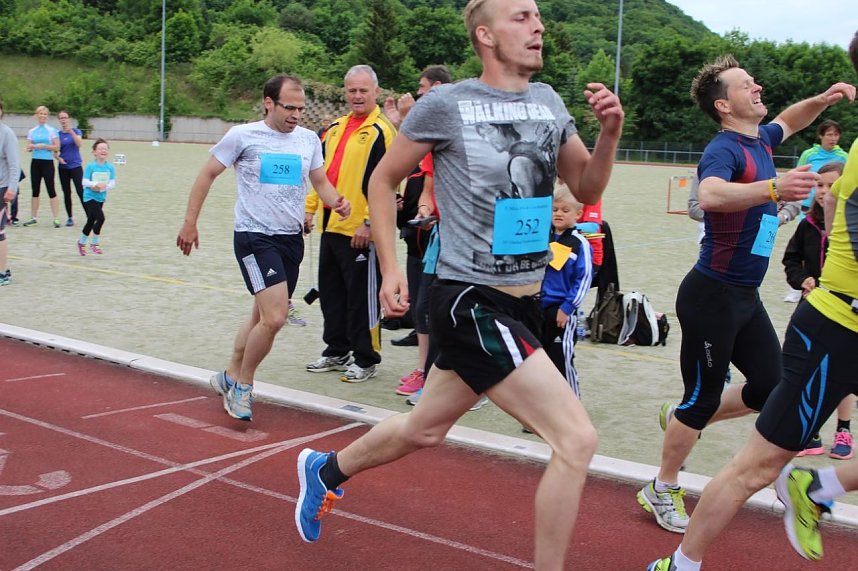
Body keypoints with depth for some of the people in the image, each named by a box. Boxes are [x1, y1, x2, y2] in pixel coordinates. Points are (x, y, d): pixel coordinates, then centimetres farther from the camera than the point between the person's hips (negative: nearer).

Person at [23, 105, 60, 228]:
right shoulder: (31, 131, 11)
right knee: (35, 191, 7)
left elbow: (57, 147, -6)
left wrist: (43, 146, -16)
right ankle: (34, 217, 15)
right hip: (35, 162, 4)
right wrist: (31, 147, -11)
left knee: (51, 190, -6)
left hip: (47, 162, -4)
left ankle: (56, 219, -4)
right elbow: (28, 148, 11)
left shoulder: (52, 131, 0)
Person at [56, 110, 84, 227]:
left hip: (76, 166, -3)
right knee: (66, 193, 6)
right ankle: (70, 217, 15)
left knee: (81, 191, -11)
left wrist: (71, 131, -25)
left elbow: (79, 143, -17)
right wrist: (58, 157, -13)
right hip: (63, 167, 3)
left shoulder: (76, 131, 1)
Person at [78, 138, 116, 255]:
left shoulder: (110, 167, -2)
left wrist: (102, 187, -21)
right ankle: (94, 244, -2)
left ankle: (81, 242, 38)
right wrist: (95, 184, -28)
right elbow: (85, 182, -13)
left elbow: (112, 183, -5)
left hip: (101, 198, 5)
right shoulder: (90, 166, -11)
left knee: (91, 221, 16)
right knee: (100, 217, -20)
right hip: (89, 197, -5)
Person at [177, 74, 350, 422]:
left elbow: (321, 182, 15)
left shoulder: (309, 139, 6)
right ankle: (242, 384, 4)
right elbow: (207, 175, 0)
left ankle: (230, 378, 35)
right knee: (274, 318, -18)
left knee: (263, 316, 15)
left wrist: (336, 202, -7)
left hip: (292, 238, 6)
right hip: (255, 237, -6)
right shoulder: (243, 136, -7)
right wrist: (190, 223, -2)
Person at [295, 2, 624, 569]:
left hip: (525, 301, 7)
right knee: (578, 440, -15)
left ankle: (326, 470, 49)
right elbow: (383, 181, 1)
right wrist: (390, 267, -6)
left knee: (424, 430, 23)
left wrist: (610, 131, -6)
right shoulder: (447, 104, -10)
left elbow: (587, 189, 11)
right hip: (472, 302, -7)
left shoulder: (549, 102, 7)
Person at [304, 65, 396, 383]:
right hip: (331, 226, 8)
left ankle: (366, 360, 11)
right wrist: (310, 207, 16)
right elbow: (320, 172, 22)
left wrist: (369, 222, -20)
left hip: (361, 230, -8)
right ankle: (337, 352, 28)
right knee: (330, 292, 15)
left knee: (362, 296, 0)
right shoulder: (335, 129, 15)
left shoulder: (381, 130, -10)